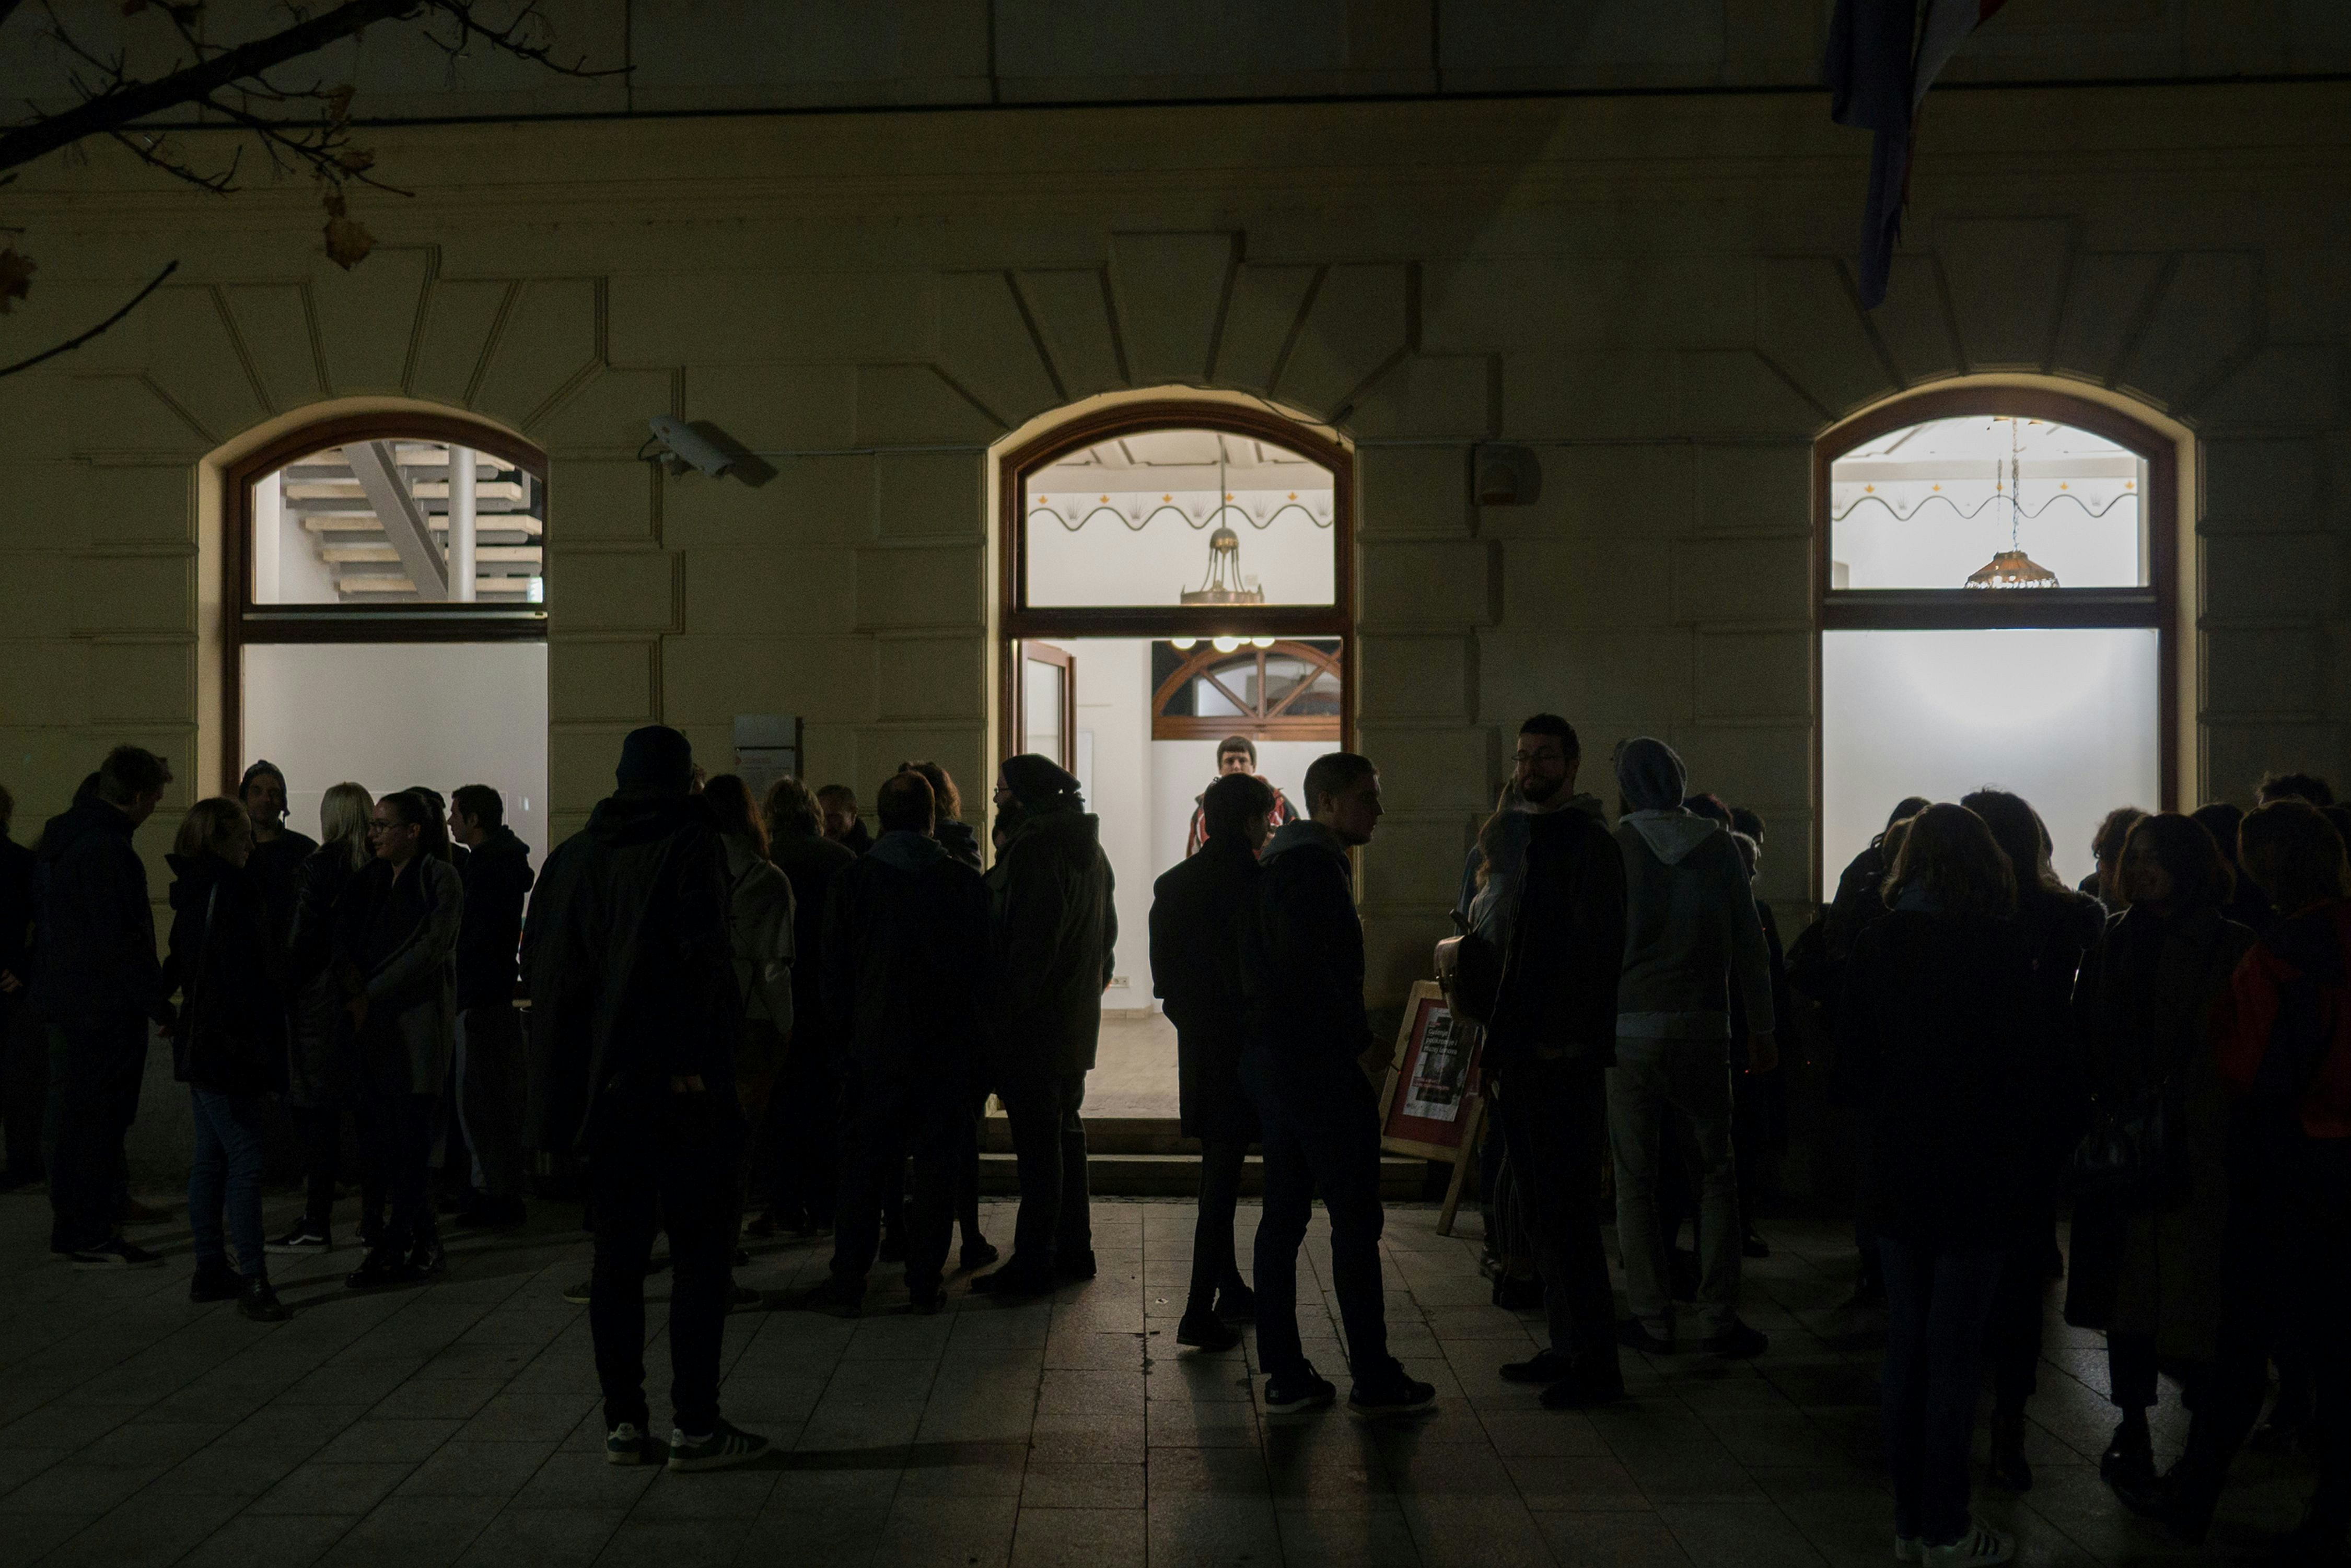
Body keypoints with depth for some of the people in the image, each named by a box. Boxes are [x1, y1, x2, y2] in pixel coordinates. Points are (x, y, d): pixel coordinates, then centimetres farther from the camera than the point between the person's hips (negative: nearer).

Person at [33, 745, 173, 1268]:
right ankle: (92, 1238, 4)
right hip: (108, 1006, -10)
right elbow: (123, 940, -23)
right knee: (102, 1121, -2)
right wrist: (159, 1004, -16)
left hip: (69, 999, 10)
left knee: (77, 1116, 17)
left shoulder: (59, 837, 11)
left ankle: (69, 1227, 27)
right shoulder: (107, 850, -21)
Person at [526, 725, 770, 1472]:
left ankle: (623, 1422, 16)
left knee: (618, 1252, 12)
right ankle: (694, 1426, 5)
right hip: (681, 1082, -5)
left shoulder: (571, 855, 9)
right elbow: (705, 954, -18)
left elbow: (545, 968, 10)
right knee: (700, 1249, 2)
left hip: (601, 1081, 6)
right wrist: (701, 1058, -14)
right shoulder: (691, 841, -8)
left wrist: (576, 1071, 14)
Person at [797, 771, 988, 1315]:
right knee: (936, 1166, 7)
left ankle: (847, 1284, 11)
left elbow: (834, 973, 1)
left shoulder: (853, 880, -4)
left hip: (876, 1046, 0)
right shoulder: (967, 882, -3)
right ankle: (926, 1284, 11)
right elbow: (985, 969, 2)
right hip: (948, 1050, 0)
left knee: (862, 1167, 8)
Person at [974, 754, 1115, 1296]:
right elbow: (1108, 930, 19)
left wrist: (1011, 1006, -18)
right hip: (1077, 1017, 9)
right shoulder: (1088, 847, 13)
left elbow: (1032, 940, -22)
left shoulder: (1033, 849, -16)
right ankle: (1073, 1249, 24)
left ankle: (1034, 1261, 1)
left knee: (1037, 1140, -5)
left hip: (1035, 1022, -9)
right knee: (1066, 1130, 16)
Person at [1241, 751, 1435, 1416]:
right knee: (1355, 1217, -3)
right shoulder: (1314, 865, -14)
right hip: (1316, 1062, -10)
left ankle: (1284, 1374, 15)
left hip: (1271, 1057, 10)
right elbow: (1312, 969, -22)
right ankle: (1373, 1378, 4)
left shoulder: (1280, 860, 18)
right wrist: (1360, 1042, -13)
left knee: (1283, 1214, 10)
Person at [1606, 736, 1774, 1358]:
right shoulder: (1719, 846, 1)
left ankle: (1652, 1318, 11)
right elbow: (1749, 944, 3)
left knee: (1636, 1177, 7)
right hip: (1703, 1026, 1)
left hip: (1629, 1029, -1)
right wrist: (1761, 1029, 10)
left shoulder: (1613, 848, -4)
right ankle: (1720, 1318, 10)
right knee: (1716, 1172, 11)